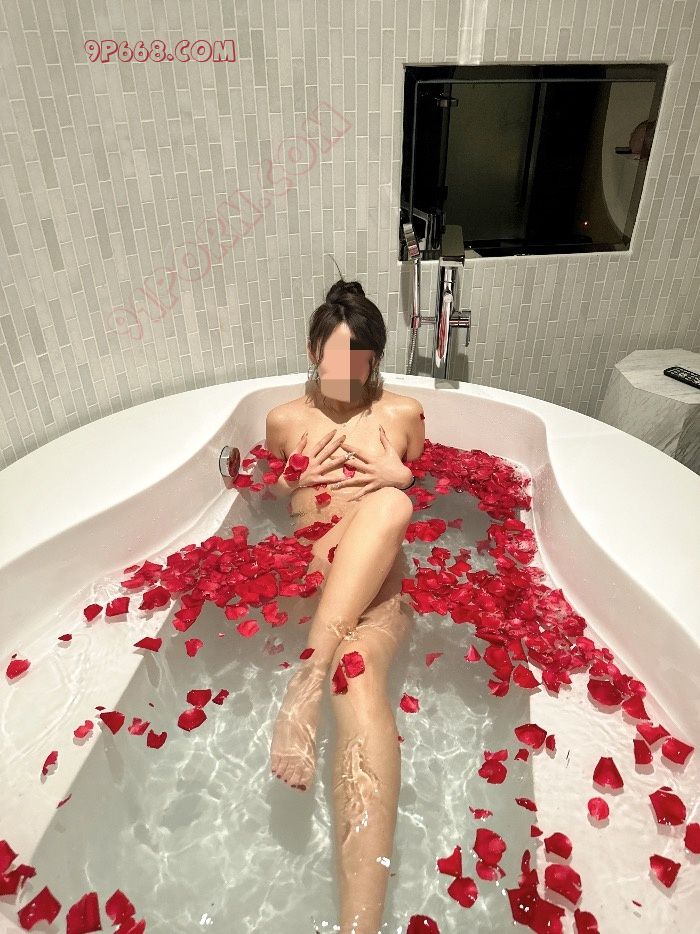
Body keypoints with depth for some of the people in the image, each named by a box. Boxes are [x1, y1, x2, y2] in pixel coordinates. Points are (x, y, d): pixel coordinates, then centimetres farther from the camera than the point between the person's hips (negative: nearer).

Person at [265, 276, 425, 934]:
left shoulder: (403, 412, 15)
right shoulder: (285, 419, 16)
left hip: (381, 573, 1)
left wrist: (403, 477, 0)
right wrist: (302, 480, 5)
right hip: (308, 565, 0)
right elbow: (268, 492, 27)